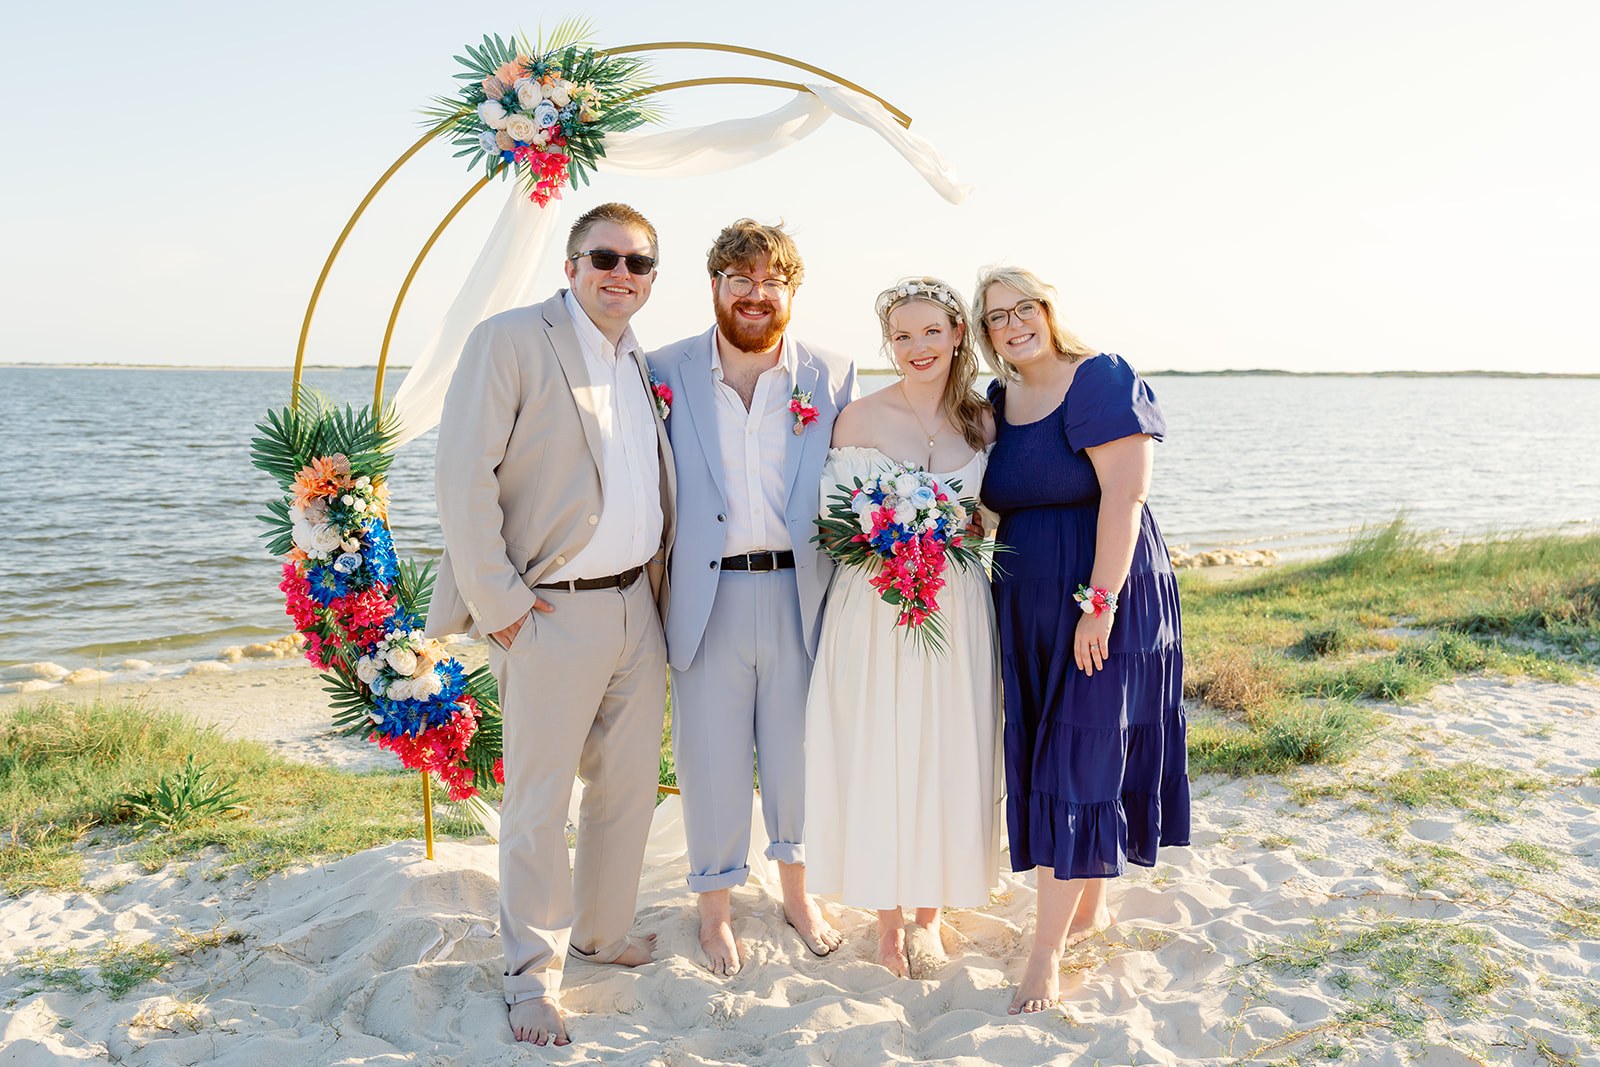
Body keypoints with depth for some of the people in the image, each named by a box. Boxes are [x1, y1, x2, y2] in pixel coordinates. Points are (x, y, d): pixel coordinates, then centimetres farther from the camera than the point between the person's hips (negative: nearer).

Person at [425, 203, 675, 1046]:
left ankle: (603, 933, 35)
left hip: (637, 608, 7)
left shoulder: (643, 363, 12)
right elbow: (463, 479, -14)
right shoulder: (509, 341, -9)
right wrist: (498, 603, -15)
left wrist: (658, 576, 10)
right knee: (539, 804, 3)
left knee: (628, 788, 16)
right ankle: (532, 974, 20)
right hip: (552, 614, -7)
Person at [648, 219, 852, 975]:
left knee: (799, 751, 14)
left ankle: (797, 891, 38)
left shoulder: (832, 376, 2)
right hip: (707, 596, -1)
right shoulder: (667, 373, 0)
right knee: (711, 760, 9)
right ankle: (716, 909, 30)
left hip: (800, 593, 1)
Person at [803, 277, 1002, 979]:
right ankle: (888, 916, 20)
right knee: (875, 755, 2)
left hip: (957, 607, 2)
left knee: (948, 757, 7)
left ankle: (929, 912, 26)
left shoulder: (983, 422, 5)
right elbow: (833, 514, 4)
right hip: (873, 609, -2)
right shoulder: (859, 418, -2)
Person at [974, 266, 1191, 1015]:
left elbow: (1124, 494, -18)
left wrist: (1099, 602, -22)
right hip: (1027, 607, 7)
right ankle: (1090, 907, 30)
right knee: (1043, 759, 12)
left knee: (1079, 762, -2)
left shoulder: (1102, 381, -11)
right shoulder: (997, 400, 10)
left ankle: (1048, 946, 5)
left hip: (1103, 597, -7)